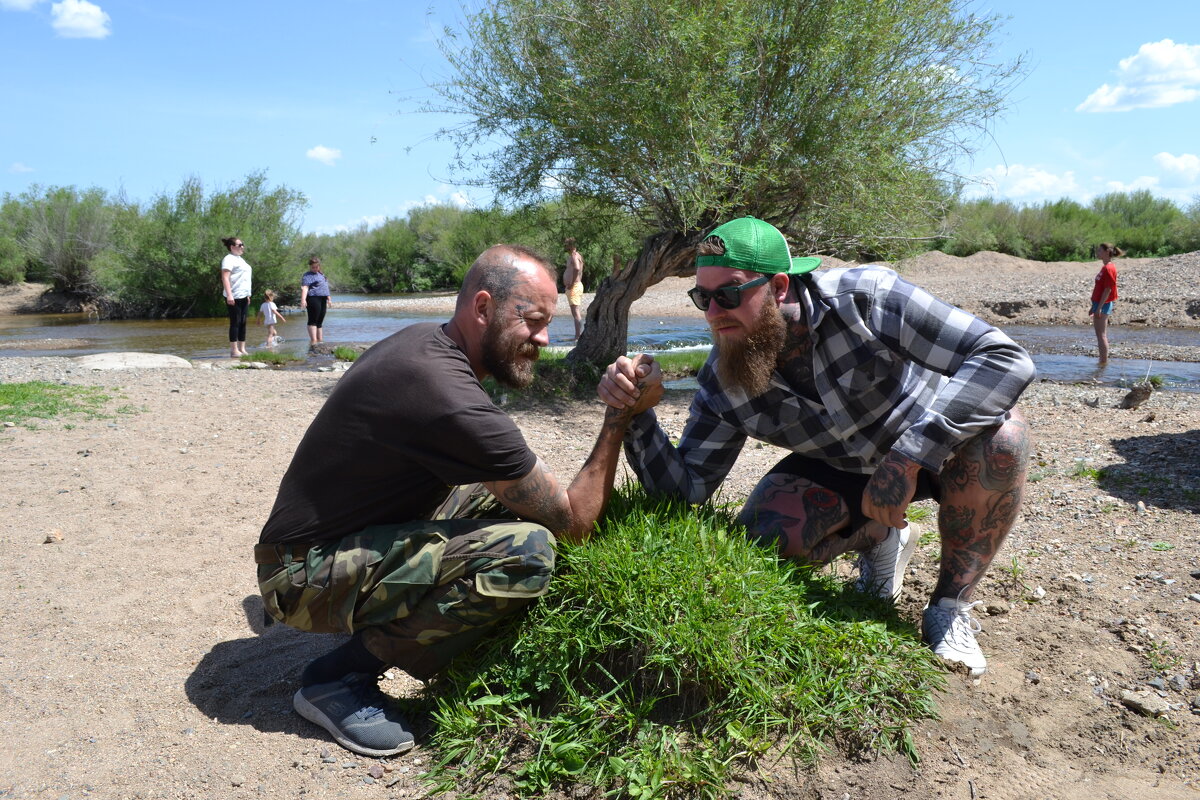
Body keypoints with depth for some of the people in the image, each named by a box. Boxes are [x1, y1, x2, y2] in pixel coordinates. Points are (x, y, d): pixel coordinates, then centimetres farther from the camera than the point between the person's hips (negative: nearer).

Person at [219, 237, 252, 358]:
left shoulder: (240, 259, 21)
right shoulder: (229, 259, -8)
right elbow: (225, 277, -16)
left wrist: (248, 295, 21)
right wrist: (229, 295, -25)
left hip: (243, 296, 9)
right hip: (234, 297, -9)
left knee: (243, 323, 7)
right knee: (235, 322, -7)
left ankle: (242, 349, 9)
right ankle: (234, 351, -5)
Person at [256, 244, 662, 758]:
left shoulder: (422, 341, 2)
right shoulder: (452, 400, -28)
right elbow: (574, 520, -19)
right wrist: (621, 416, -12)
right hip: (305, 579, -10)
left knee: (507, 496, 11)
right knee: (526, 551, -28)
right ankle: (339, 677, -11)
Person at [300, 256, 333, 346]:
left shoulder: (322, 274, 22)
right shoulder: (307, 276, -3)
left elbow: (325, 287, 29)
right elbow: (304, 288, -16)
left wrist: (329, 299, 26)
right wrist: (303, 299, -29)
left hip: (323, 299, 8)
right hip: (313, 299, -8)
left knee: (320, 321, 11)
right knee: (313, 320, -10)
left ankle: (320, 340, 15)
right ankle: (313, 341, -15)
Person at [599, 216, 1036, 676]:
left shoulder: (863, 297, -31)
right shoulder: (722, 383, -19)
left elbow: (1007, 359, -35)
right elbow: (686, 492, -17)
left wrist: (910, 456, -44)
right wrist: (636, 417, -34)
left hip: (934, 440, -2)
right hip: (841, 468, 3)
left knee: (1001, 434, -34)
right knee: (760, 539, -23)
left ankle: (951, 607, -11)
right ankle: (880, 539, 10)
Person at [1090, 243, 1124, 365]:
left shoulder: (1108, 269, -15)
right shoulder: (1104, 267, 14)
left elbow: (1107, 289, -19)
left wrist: (1099, 308, -21)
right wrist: (1094, 307, 21)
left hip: (1103, 305, -10)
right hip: (1099, 304, 10)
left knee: (1101, 335, -6)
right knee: (1100, 334, 12)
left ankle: (1104, 362, -3)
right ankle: (1103, 361, 17)